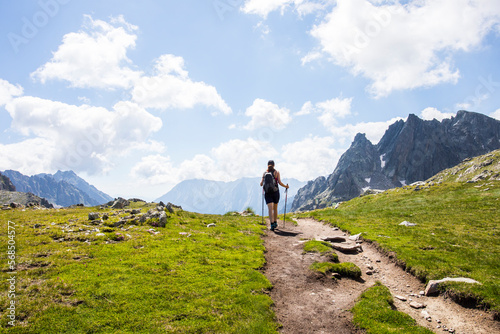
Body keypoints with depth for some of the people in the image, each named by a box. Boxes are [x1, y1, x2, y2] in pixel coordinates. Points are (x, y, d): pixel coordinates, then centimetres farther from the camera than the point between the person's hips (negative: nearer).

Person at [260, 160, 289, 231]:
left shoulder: (265, 173, 4)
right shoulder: (276, 172, -2)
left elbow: (261, 184, 2)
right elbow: (280, 183, -10)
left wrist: (261, 183, 26)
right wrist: (286, 186, 7)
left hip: (267, 193, 0)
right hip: (275, 192, 0)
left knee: (270, 209, -6)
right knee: (275, 208, 19)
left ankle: (272, 225, -18)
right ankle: (275, 222, 32)